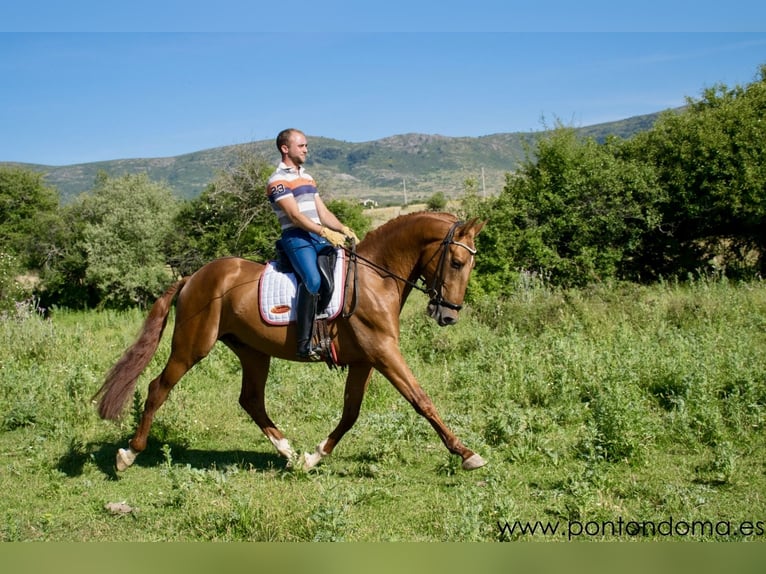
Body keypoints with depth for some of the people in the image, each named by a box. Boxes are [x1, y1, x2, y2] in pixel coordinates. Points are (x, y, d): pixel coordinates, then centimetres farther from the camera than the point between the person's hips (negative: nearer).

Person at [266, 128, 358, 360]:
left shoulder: (308, 178, 23)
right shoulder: (278, 180, -3)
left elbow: (323, 213, 20)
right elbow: (295, 215, -14)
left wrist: (344, 230, 4)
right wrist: (325, 232, -23)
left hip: (320, 236, 9)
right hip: (296, 237, -8)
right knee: (313, 281, -31)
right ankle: (304, 344, -29)